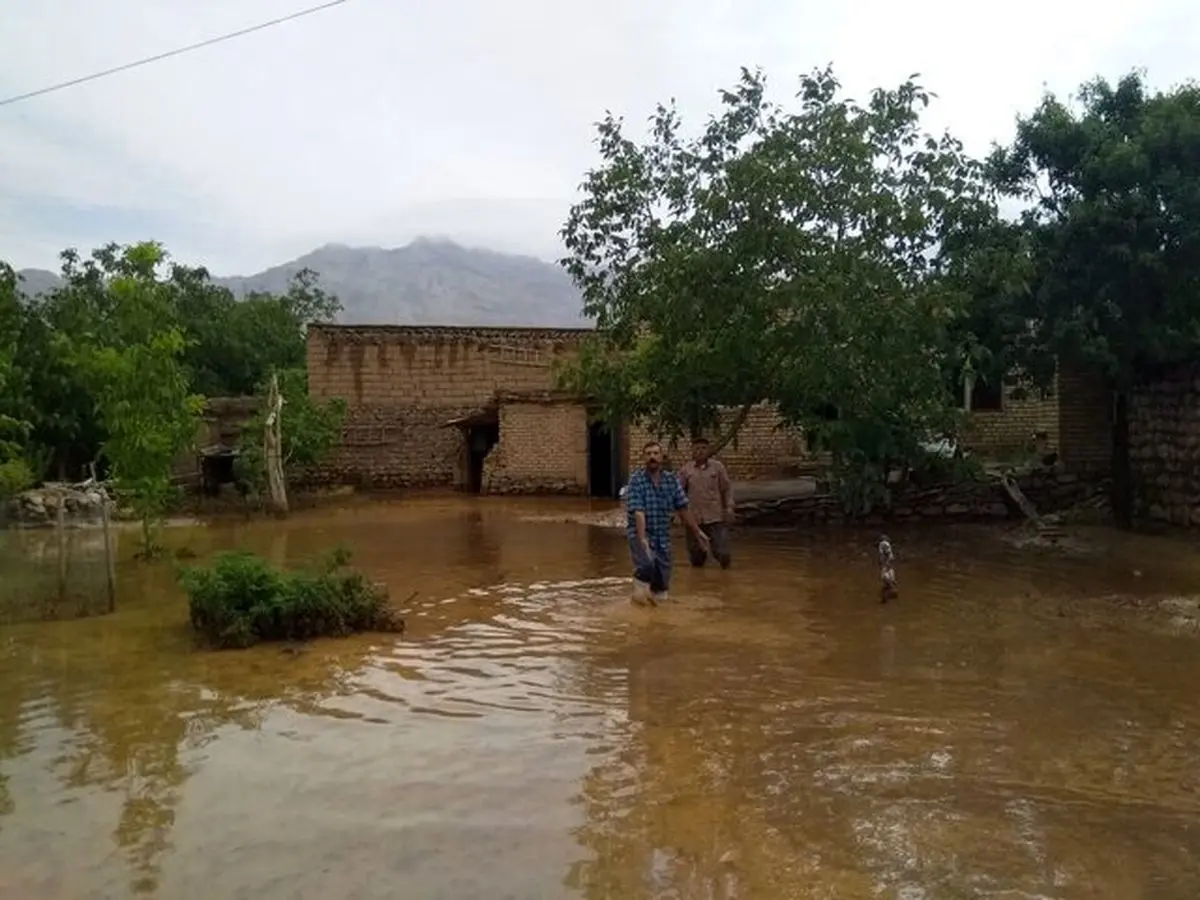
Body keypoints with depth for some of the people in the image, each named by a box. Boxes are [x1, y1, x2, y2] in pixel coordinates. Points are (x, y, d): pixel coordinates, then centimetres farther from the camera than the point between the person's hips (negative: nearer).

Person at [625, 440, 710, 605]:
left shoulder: (672, 480, 0)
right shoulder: (636, 481, -14)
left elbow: (683, 508, 7)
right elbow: (638, 513, -23)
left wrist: (697, 532, 7)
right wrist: (642, 539, -33)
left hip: (662, 536, 4)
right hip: (640, 533, -4)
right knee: (647, 563, -34)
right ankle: (640, 583, -5)